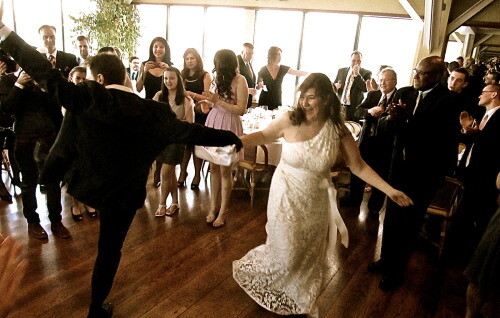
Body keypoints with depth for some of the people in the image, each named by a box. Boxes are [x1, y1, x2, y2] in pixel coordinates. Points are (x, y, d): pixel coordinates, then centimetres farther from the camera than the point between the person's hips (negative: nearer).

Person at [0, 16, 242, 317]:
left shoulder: (88, 98, -17)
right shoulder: (154, 111, -10)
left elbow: (46, 74, -18)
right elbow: (190, 131, -5)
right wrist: (232, 138, 5)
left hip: (87, 181, 0)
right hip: (125, 190, 1)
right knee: (110, 249, 14)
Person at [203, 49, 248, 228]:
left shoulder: (240, 80, -9)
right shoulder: (220, 78, 10)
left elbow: (241, 110, -13)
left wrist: (218, 101, -15)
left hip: (228, 126, -6)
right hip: (214, 122, 6)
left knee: (225, 170, 1)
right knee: (213, 167, 9)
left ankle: (222, 211, 14)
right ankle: (214, 207, 21)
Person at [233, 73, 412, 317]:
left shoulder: (338, 130, -11)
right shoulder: (290, 120, -15)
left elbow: (359, 166, -5)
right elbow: (264, 136, 2)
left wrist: (389, 190, -11)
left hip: (315, 203, 2)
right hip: (286, 198, -2)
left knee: (310, 256, 18)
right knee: (286, 254, 5)